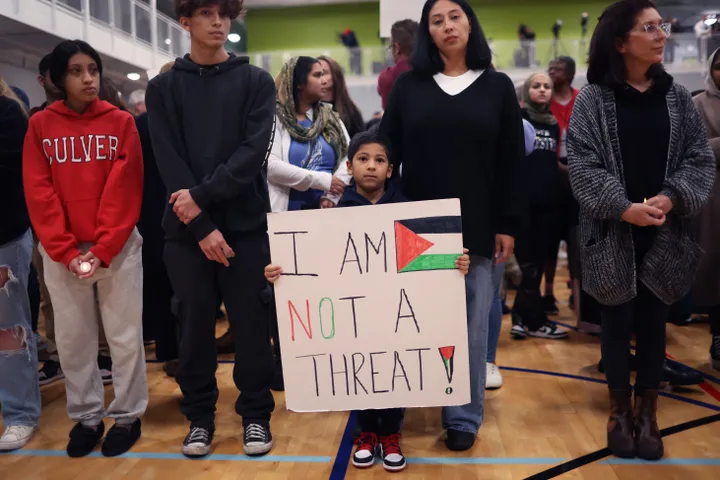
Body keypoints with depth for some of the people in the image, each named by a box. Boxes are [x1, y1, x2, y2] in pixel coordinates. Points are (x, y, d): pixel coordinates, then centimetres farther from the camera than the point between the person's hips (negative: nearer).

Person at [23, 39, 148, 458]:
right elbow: (38, 193, -1)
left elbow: (125, 190, -5)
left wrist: (102, 249, -12)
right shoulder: (40, 125, 4)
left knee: (125, 335, 4)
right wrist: (66, 251, -10)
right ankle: (86, 416, 24)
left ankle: (128, 416, 19)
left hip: (118, 248, -1)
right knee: (73, 338, 9)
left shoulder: (121, 122, 1)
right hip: (61, 253, 2)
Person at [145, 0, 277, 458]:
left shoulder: (256, 81, 6)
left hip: (247, 224, -1)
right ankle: (200, 415, 25)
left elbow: (254, 151, -6)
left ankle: (256, 413, 21)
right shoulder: (164, 87, 8)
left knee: (252, 323, 4)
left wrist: (202, 194, -16)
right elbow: (169, 162, -2)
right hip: (186, 228, 1)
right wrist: (202, 226, -11)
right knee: (195, 324, 8)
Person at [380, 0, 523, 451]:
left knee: (470, 323, 6)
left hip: (476, 226, 0)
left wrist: (508, 224, -1)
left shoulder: (498, 86, 7)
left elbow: (511, 162, 4)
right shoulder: (409, 85, 7)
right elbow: (387, 153, 5)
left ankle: (464, 415, 20)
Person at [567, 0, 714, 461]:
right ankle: (620, 409, 27)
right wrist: (623, 208, -21)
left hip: (664, 234, 3)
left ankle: (648, 412, 27)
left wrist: (672, 197, -15)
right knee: (617, 322, 9)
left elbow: (700, 159, 3)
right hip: (612, 234, -2)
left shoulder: (677, 97, 5)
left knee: (653, 322, 11)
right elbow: (582, 166, -10)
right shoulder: (592, 100, -5)